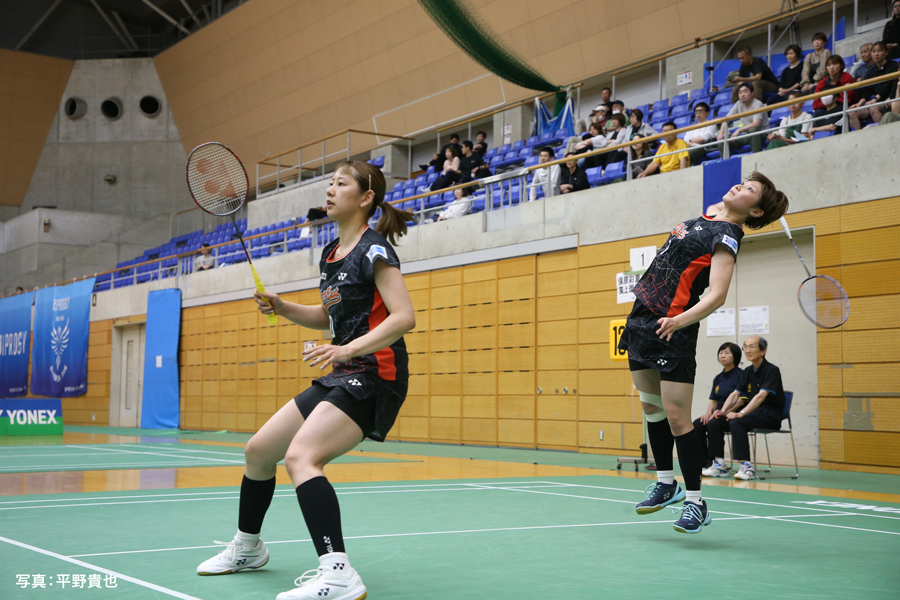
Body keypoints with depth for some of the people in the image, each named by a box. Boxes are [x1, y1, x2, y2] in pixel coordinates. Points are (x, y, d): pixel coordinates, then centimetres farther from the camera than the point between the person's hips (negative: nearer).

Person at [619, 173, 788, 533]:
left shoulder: (727, 236, -11)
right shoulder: (703, 220, 13)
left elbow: (717, 295, -22)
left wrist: (681, 320, -35)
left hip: (671, 331, -8)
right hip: (642, 320, 8)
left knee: (677, 418, -8)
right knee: (652, 407, 14)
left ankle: (696, 502, 2)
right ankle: (666, 483, 26)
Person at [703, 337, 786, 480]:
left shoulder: (772, 370, -10)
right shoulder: (747, 372, 14)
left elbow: (761, 396, -22)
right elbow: (735, 394, 11)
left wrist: (741, 413, -31)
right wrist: (723, 411, -7)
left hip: (770, 413, -8)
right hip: (752, 411, 8)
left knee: (736, 423, -34)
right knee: (714, 423, -11)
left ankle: (747, 467, -33)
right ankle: (719, 465, -10)